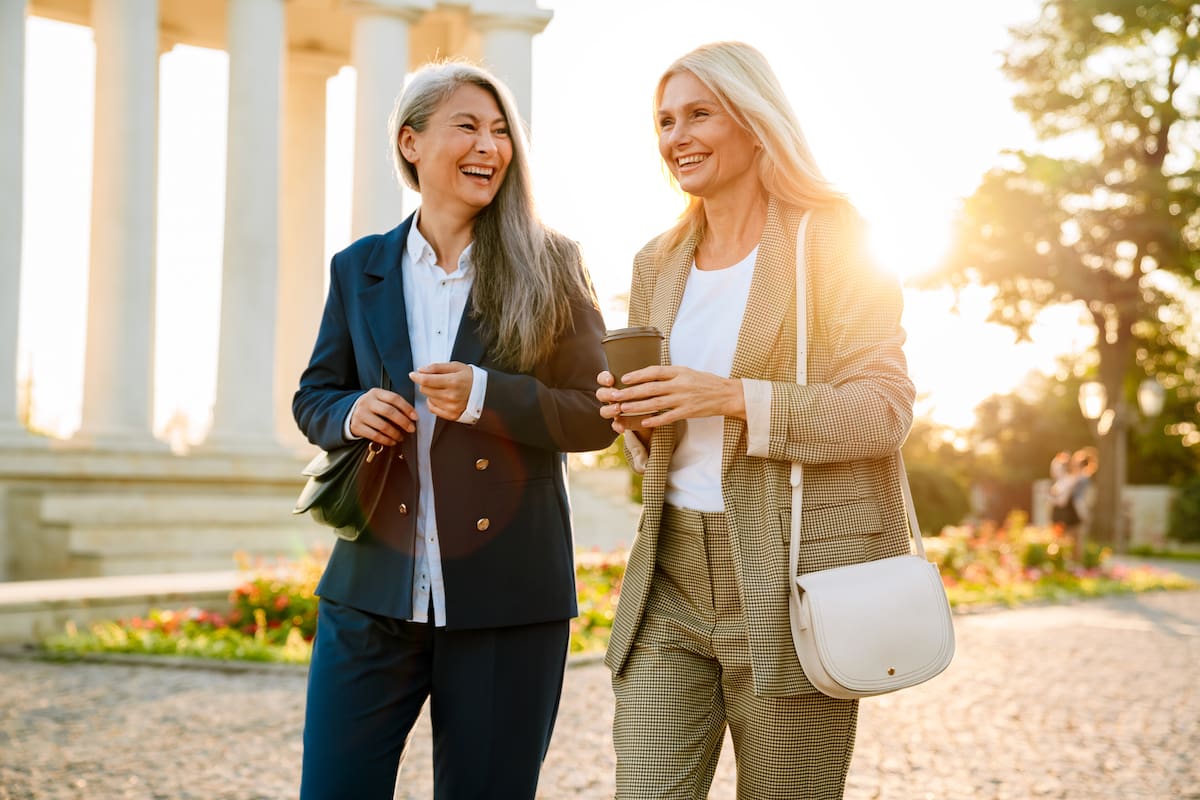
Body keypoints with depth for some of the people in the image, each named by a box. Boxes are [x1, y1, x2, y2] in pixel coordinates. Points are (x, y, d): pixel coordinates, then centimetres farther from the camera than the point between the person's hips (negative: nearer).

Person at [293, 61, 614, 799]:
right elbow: (313, 398, 15)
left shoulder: (549, 266, -1)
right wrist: (353, 412, -8)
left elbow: (596, 414, -2)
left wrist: (485, 396, -18)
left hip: (507, 598, -2)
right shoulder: (359, 268, 8)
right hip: (374, 590, 2)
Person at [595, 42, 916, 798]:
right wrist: (635, 418, -3)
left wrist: (736, 398, -21)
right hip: (673, 572, 5)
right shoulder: (660, 263, 14)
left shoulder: (832, 244, -3)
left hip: (793, 577, -5)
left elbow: (885, 410, -10)